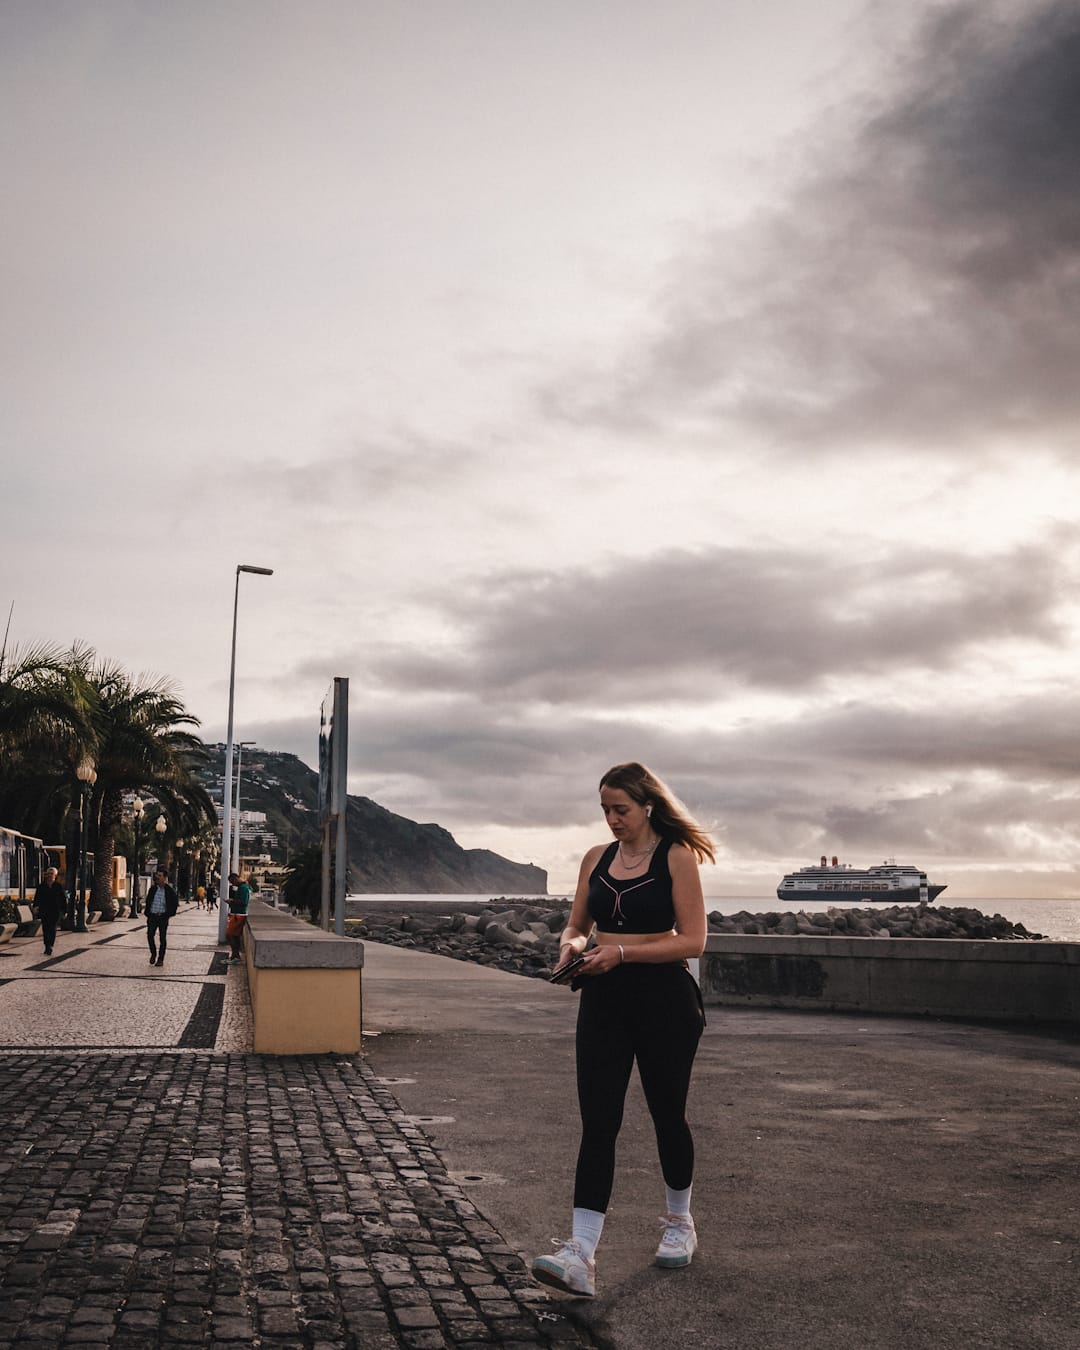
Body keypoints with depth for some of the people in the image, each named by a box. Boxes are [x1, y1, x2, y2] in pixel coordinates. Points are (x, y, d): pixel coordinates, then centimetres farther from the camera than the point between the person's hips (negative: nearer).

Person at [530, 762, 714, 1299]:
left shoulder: (676, 856, -7)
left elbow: (692, 940, -11)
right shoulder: (597, 858, 8)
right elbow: (577, 923, 17)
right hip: (604, 999, 4)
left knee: (667, 1114, 12)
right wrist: (571, 944, -7)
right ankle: (580, 1255, -9)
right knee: (597, 1123, -4)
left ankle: (679, 1223, 35)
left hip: (664, 999, -4)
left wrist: (622, 952, -19)